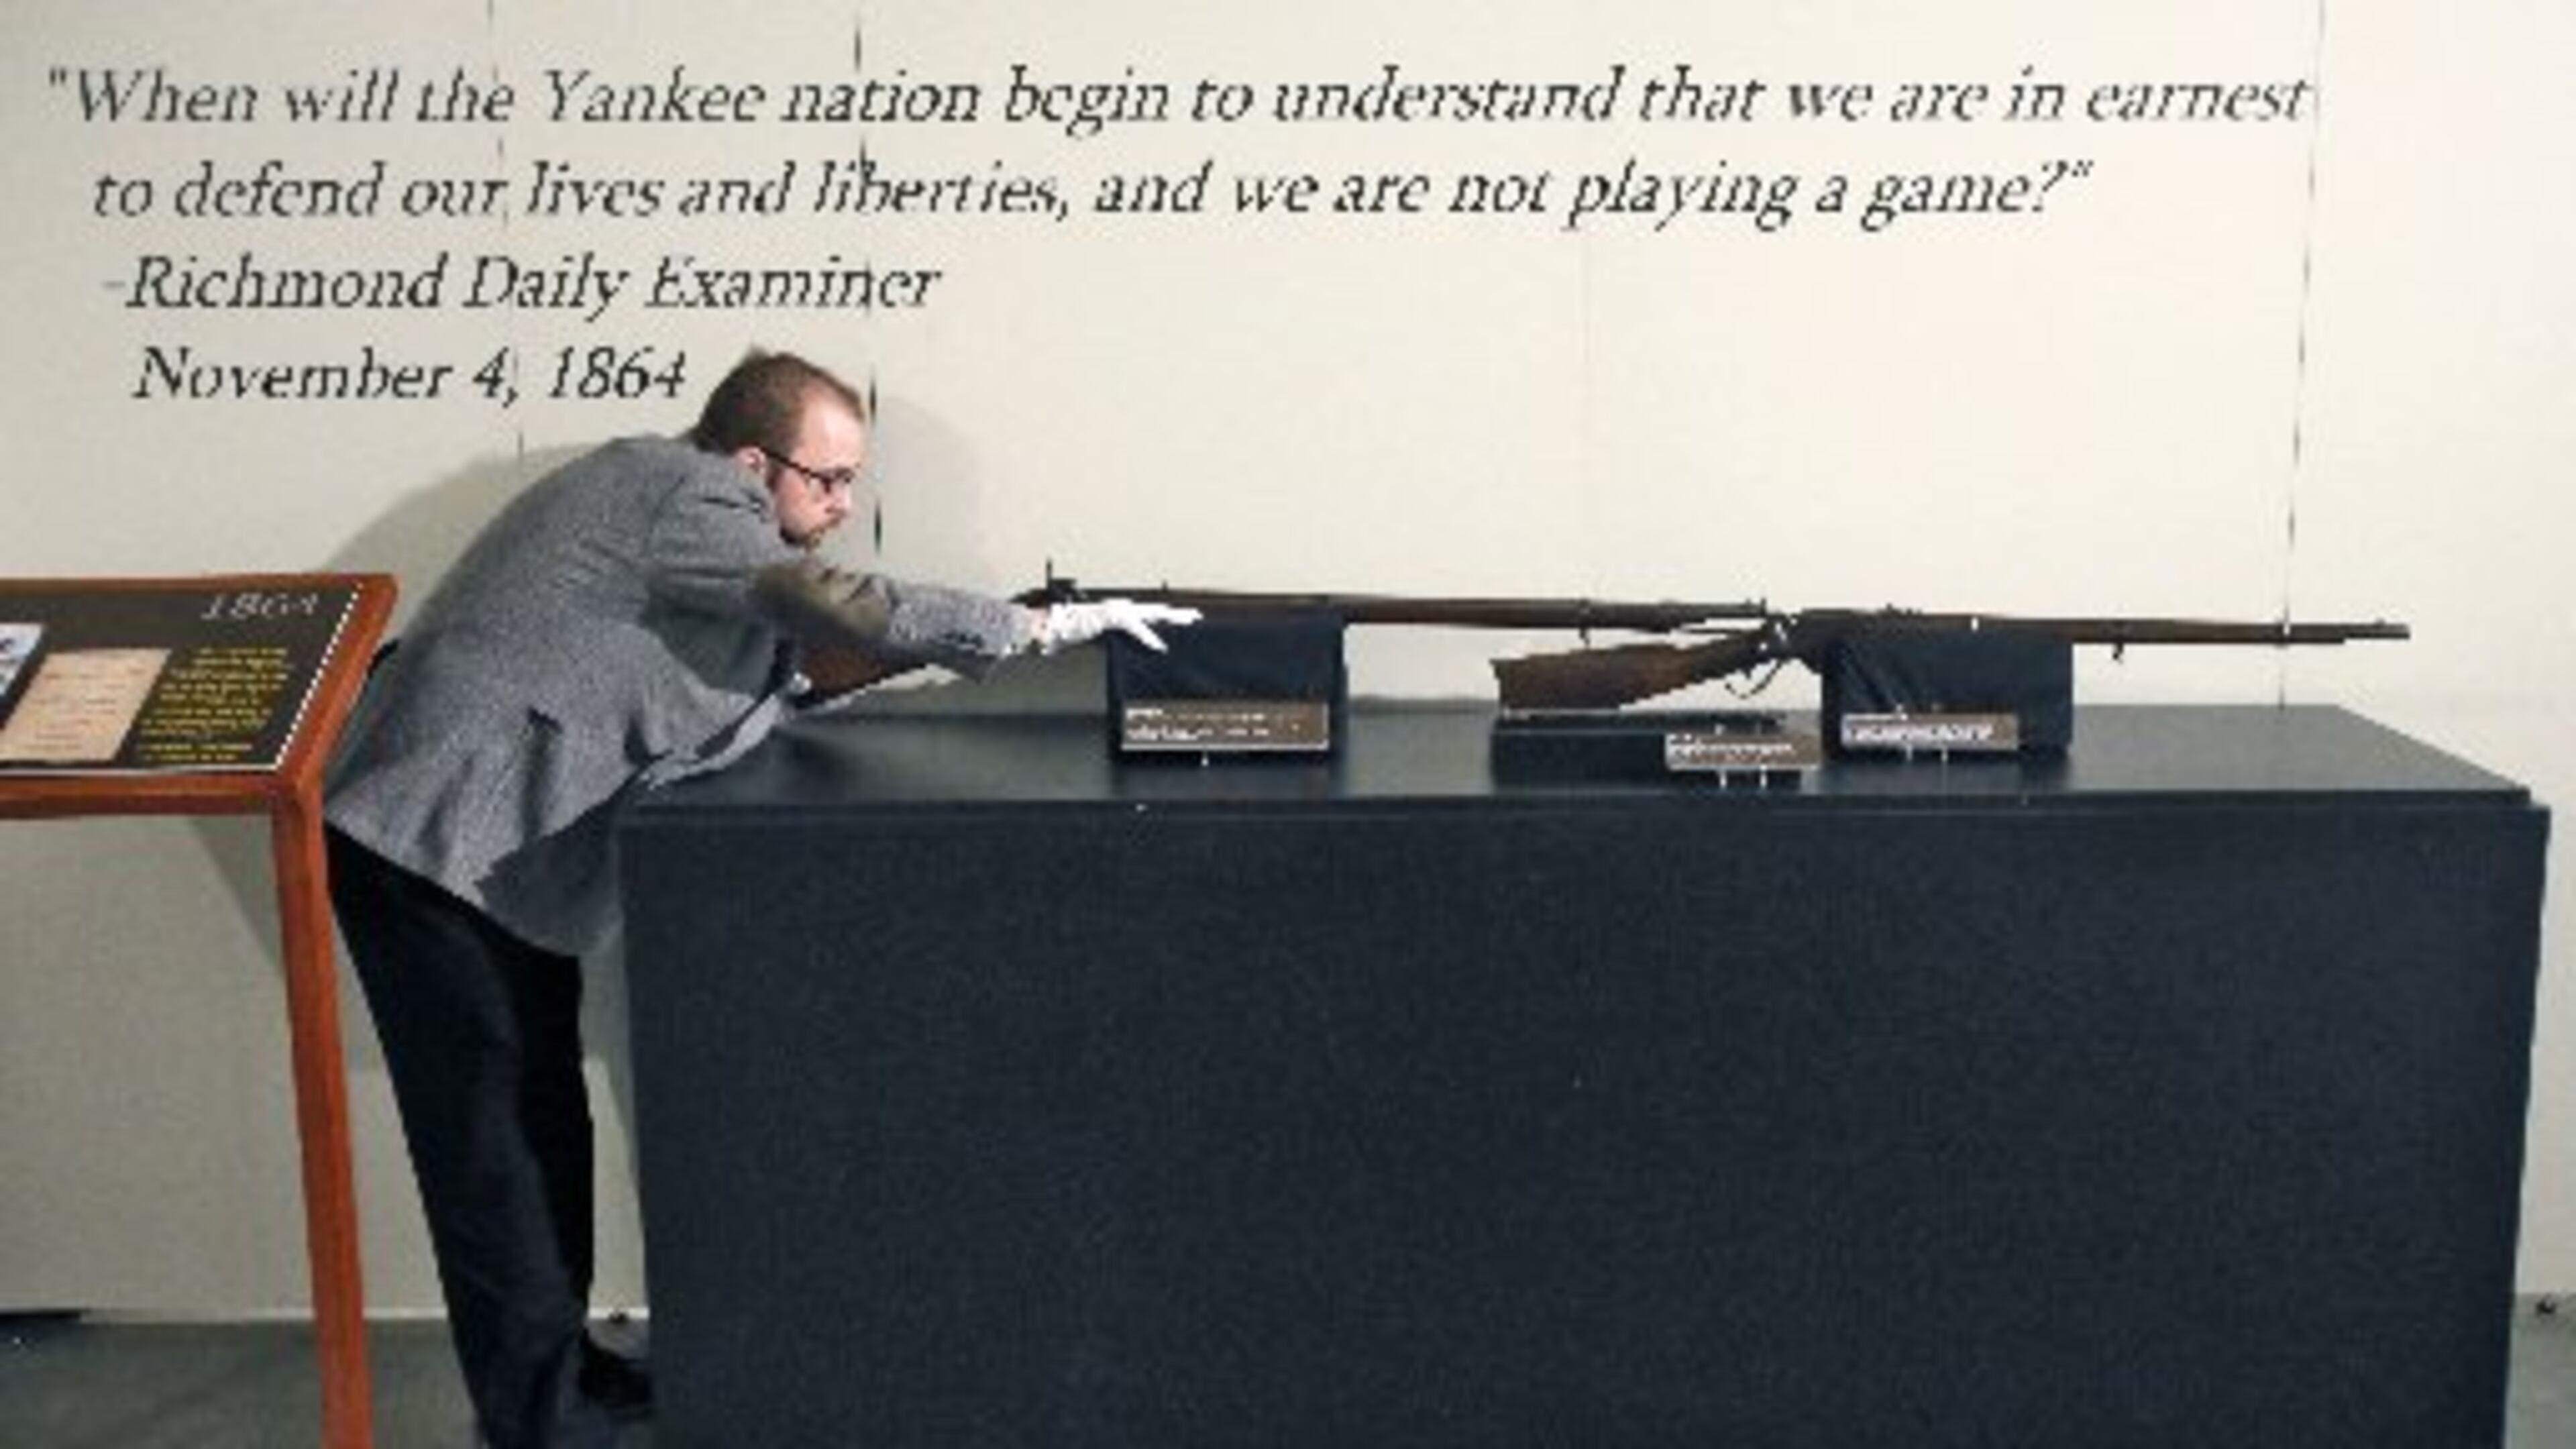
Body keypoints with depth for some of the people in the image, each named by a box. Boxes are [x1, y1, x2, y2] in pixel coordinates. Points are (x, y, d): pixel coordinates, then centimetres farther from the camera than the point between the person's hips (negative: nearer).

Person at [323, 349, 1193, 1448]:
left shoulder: (690, 513, 13)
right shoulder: (683, 496, -17)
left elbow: (792, 660, 13)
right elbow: (841, 608, -26)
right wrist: (1046, 628, -20)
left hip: (500, 852, 10)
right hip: (433, 839, -10)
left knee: (548, 1130, 15)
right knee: (496, 1149, -4)